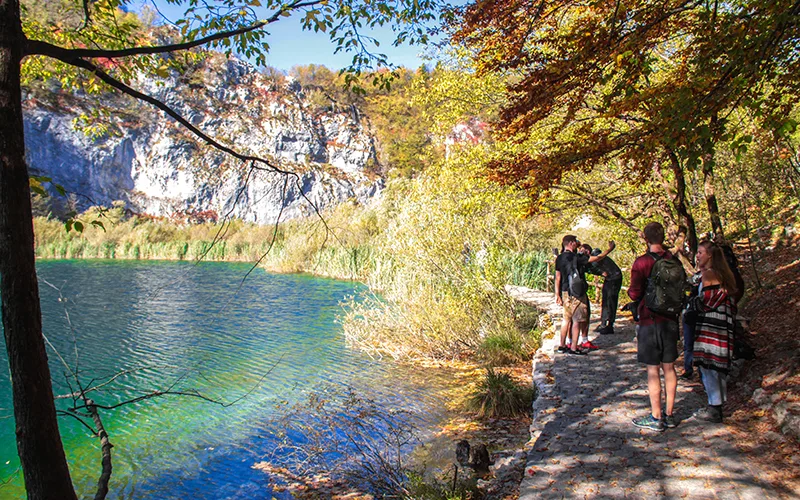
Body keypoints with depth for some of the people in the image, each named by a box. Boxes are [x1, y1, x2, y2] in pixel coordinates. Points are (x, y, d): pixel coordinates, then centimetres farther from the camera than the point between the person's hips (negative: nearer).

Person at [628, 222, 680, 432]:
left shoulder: (642, 262, -15)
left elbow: (635, 294, -15)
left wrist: (629, 291, 5)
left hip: (650, 321, -5)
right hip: (670, 320, 6)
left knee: (653, 370, 1)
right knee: (669, 368, 13)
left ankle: (656, 418, 8)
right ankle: (669, 415, 22)